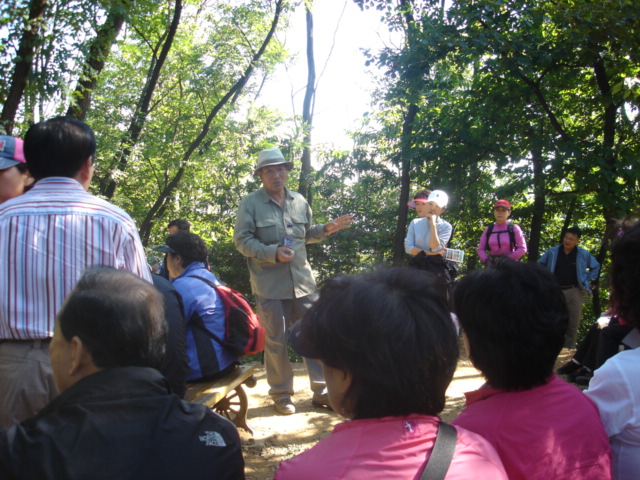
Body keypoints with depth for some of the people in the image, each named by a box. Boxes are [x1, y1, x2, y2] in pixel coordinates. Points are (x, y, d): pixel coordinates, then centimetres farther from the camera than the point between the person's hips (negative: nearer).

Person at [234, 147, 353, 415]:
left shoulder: (299, 202, 12)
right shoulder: (250, 203, -3)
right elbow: (242, 241, -8)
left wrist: (328, 229, 5)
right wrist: (273, 253, -20)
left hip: (302, 281, 4)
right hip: (270, 285, -4)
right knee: (276, 341, 5)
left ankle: (321, 391, 19)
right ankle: (281, 395, 21)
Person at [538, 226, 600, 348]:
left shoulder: (584, 254, 2)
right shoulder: (552, 252, 1)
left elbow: (595, 267, 19)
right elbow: (540, 264, 15)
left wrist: (588, 280, 9)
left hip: (574, 291, 0)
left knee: (573, 324, 2)